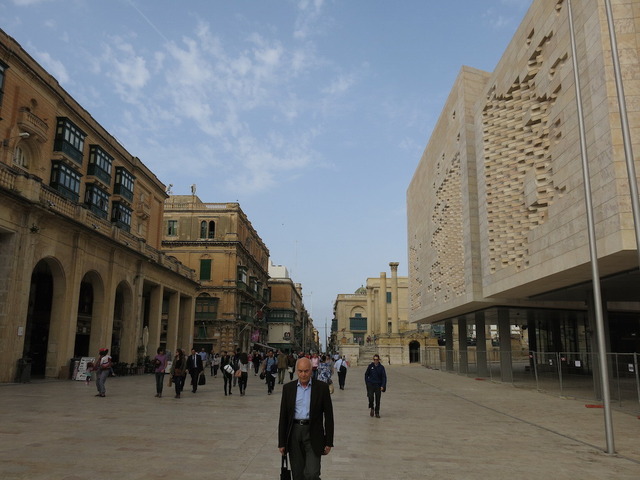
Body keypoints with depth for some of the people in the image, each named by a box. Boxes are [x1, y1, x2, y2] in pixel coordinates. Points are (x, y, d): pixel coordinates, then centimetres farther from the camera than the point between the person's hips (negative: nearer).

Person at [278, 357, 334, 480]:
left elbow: (328, 415, -1)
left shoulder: (322, 387, -3)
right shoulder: (288, 388, 3)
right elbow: (283, 416, 6)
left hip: (313, 434, -2)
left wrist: (329, 442, -3)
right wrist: (281, 442, 4)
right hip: (294, 433, 3)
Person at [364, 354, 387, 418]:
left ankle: (377, 413, 15)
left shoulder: (381, 367, -2)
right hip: (370, 384, 0)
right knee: (371, 397, -11)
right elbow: (366, 374, 10)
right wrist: (367, 382, 5)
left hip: (378, 385, 0)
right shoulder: (370, 366, -1)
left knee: (378, 400, 2)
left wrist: (383, 386, -10)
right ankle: (371, 408, 18)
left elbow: (384, 377, -2)